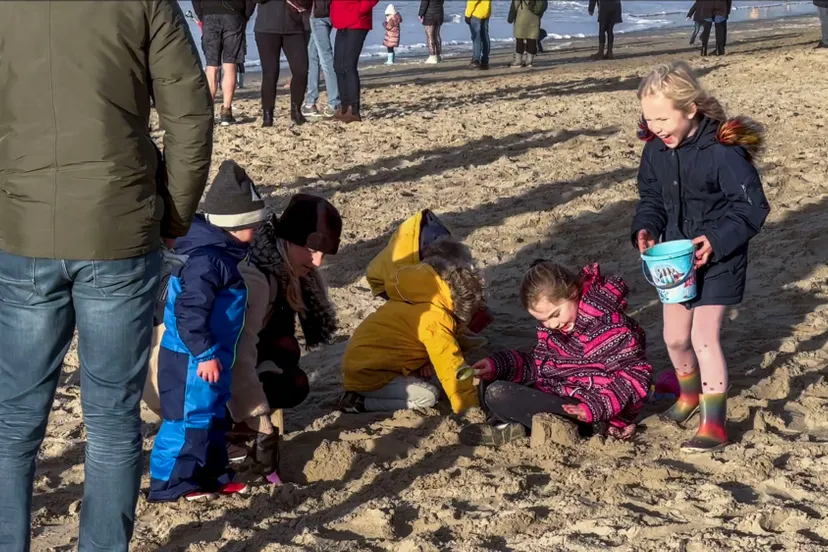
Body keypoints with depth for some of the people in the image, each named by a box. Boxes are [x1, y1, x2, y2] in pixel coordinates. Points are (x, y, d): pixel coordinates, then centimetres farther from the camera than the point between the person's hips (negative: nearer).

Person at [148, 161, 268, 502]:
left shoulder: (220, 251, 9)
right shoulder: (205, 259, -24)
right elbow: (190, 312, -28)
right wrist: (205, 354, -25)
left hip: (211, 355, 11)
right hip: (192, 359, -11)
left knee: (212, 415, 19)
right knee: (188, 419, -2)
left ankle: (212, 475, 31)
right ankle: (169, 484, 7)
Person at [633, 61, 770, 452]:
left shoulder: (722, 150, -23)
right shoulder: (655, 149, -4)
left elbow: (752, 207, -19)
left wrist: (717, 240, -30)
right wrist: (645, 229, -11)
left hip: (716, 260, -6)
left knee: (703, 337, -10)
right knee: (674, 337, 13)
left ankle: (714, 425, -2)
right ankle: (690, 394, 42)